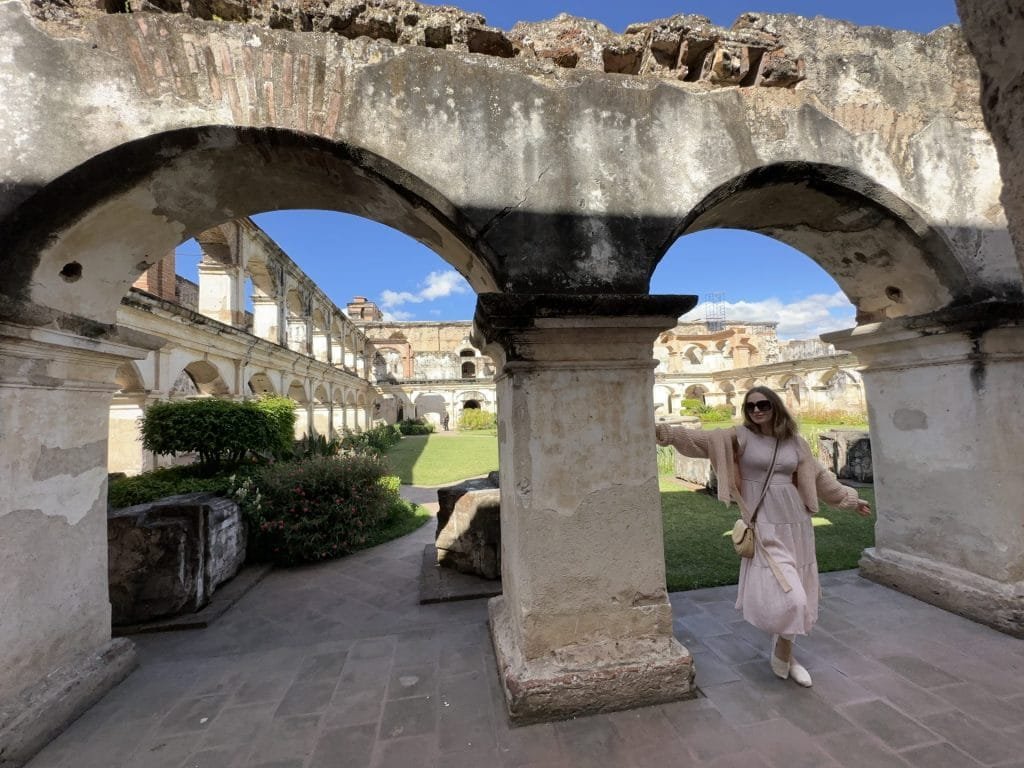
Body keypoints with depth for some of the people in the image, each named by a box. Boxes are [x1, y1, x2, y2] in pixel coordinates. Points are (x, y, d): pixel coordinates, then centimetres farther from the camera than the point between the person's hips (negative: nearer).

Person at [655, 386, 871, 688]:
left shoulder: (795, 442, 5)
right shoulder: (740, 437, -7)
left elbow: (819, 476, 19)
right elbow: (699, 439, -19)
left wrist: (849, 499, 25)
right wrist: (662, 432, -32)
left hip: (796, 523, 5)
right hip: (765, 527, -5)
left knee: (797, 595, 15)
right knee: (783, 595, -8)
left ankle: (783, 650, 37)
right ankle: (783, 651, 21)